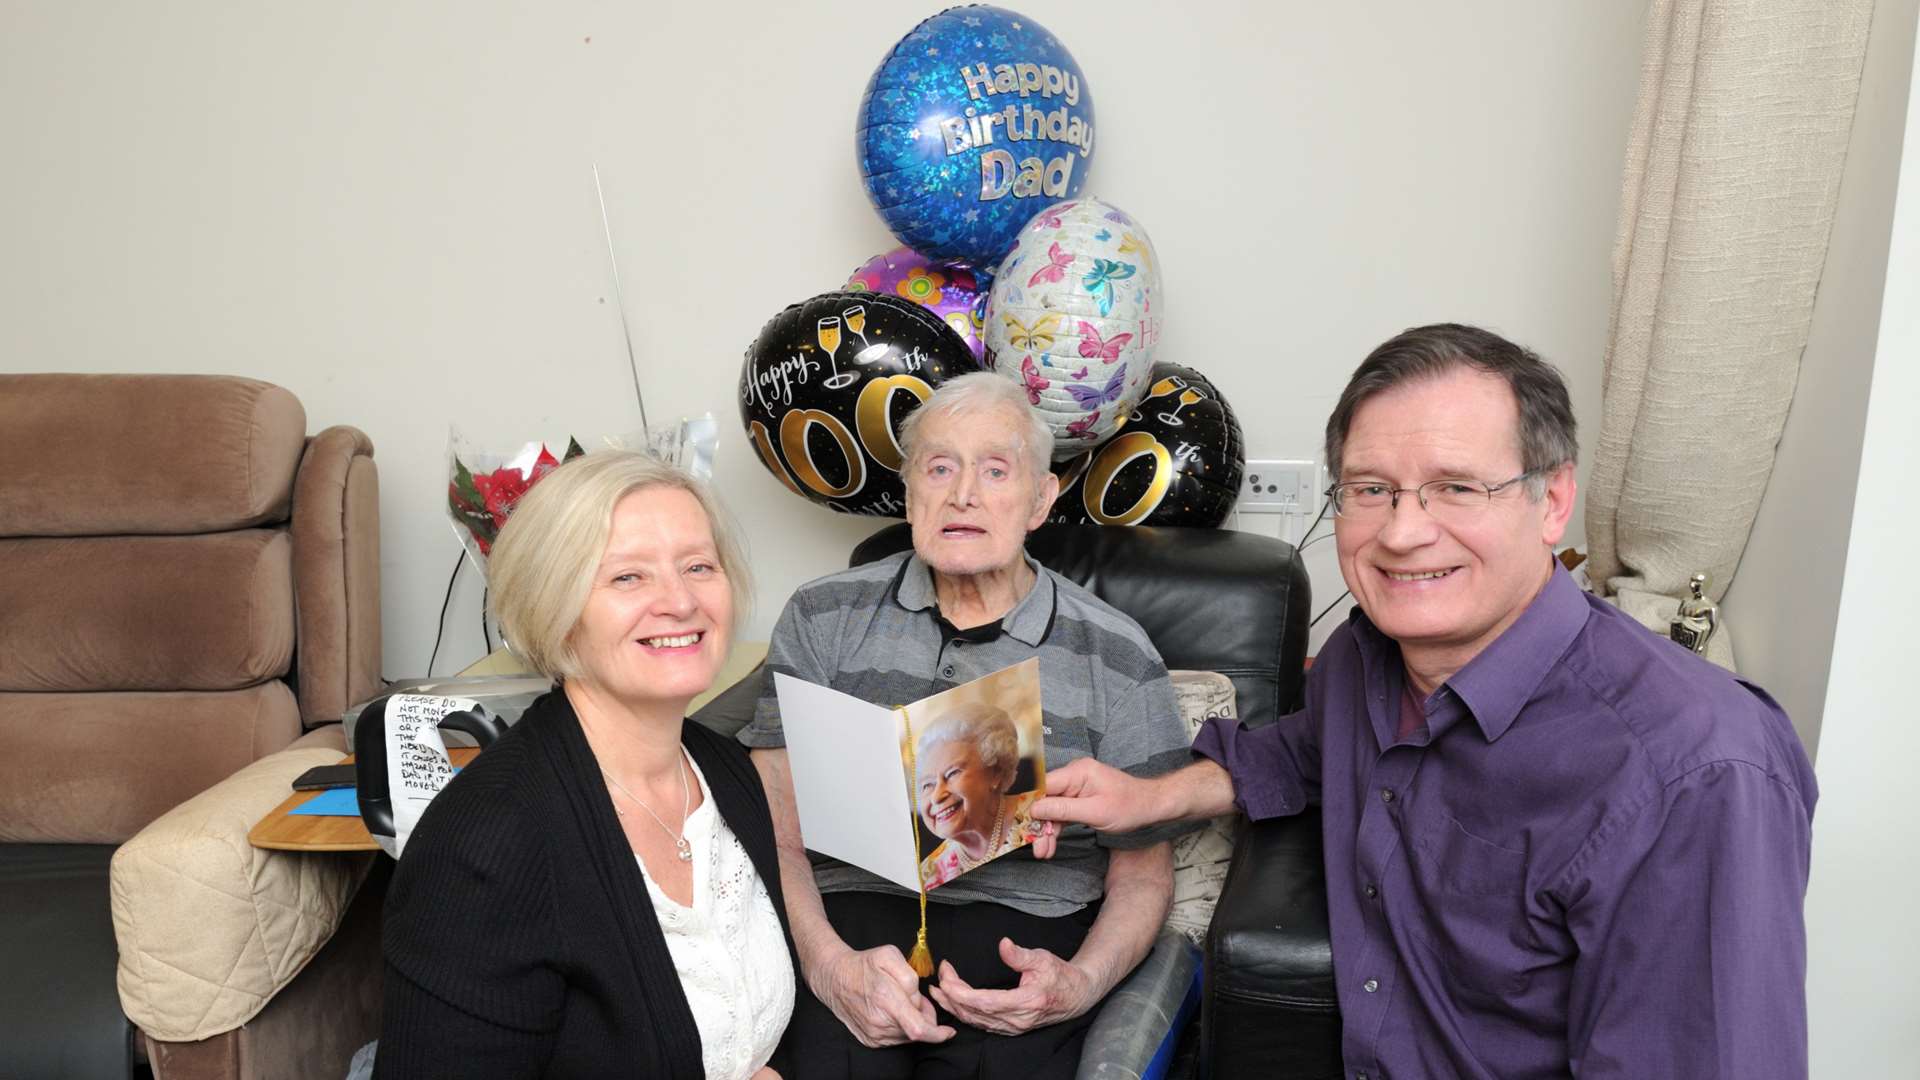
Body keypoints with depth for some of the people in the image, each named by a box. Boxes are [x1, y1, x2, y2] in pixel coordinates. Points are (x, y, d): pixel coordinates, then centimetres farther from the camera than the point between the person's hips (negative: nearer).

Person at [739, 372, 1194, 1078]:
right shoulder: (823, 618, 8)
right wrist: (830, 963, -15)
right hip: (850, 914, 0)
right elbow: (775, 822, 3)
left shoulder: (1119, 661, 5)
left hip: (1023, 935, 0)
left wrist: (1081, 983, -11)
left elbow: (1142, 872, 9)